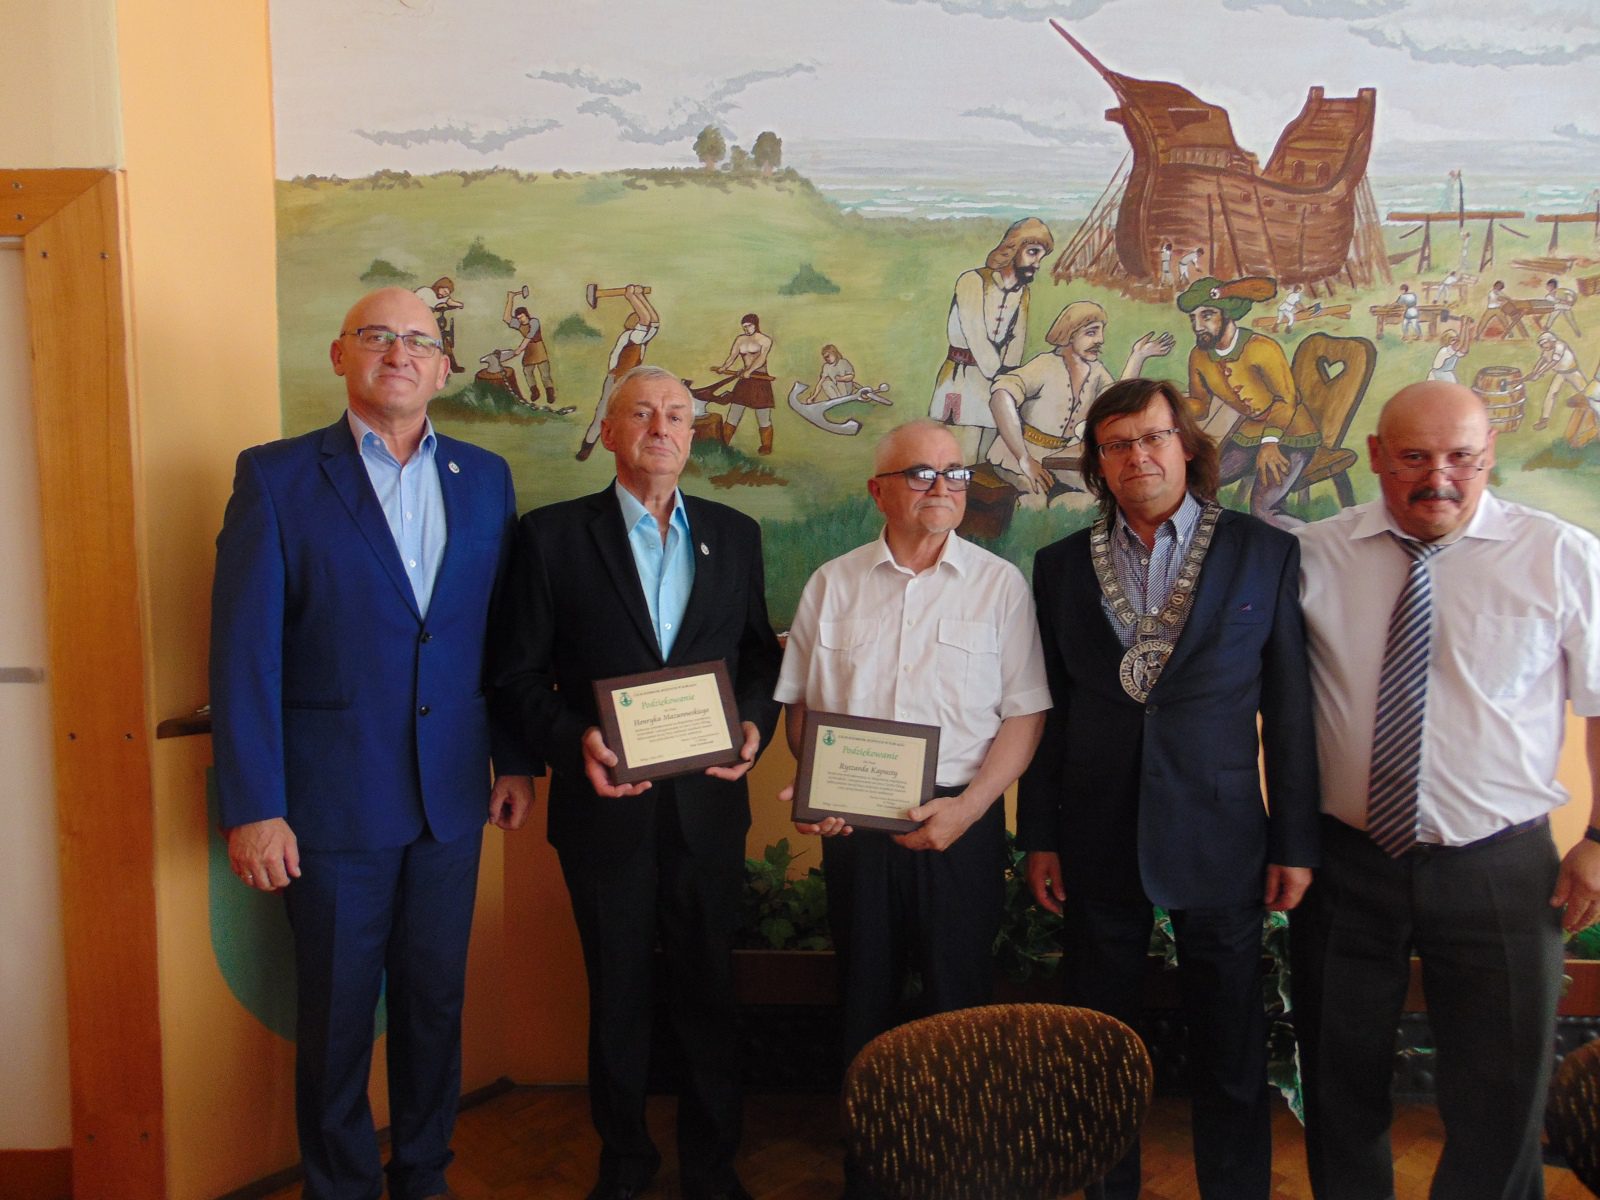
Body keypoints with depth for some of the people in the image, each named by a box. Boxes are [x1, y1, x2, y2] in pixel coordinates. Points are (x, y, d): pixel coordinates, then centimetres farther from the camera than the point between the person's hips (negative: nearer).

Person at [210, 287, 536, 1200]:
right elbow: (245, 652, -9)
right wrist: (253, 807, -12)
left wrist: (517, 760, 8)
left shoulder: (485, 478, 6)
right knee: (337, 1014, 11)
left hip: (452, 793, 3)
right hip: (334, 799, -3)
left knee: (436, 1002, 15)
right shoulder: (277, 475, -5)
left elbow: (504, 633, 9)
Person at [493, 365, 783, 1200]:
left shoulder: (734, 535, 7)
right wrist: (573, 741, -19)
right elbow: (521, 676, -3)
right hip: (605, 804, -2)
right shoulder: (552, 535, -2)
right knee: (619, 996, 14)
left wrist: (753, 722, -7)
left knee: (708, 991, 12)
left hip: (707, 806, 2)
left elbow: (759, 652, 11)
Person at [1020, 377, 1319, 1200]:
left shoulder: (1266, 554, -1)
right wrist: (1038, 837, 4)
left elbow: (1290, 708, -1)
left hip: (1219, 841, -1)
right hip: (1098, 844, 2)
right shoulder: (1062, 565, 4)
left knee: (1230, 1053, 10)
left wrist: (1295, 842, -2)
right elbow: (1048, 711, 5)